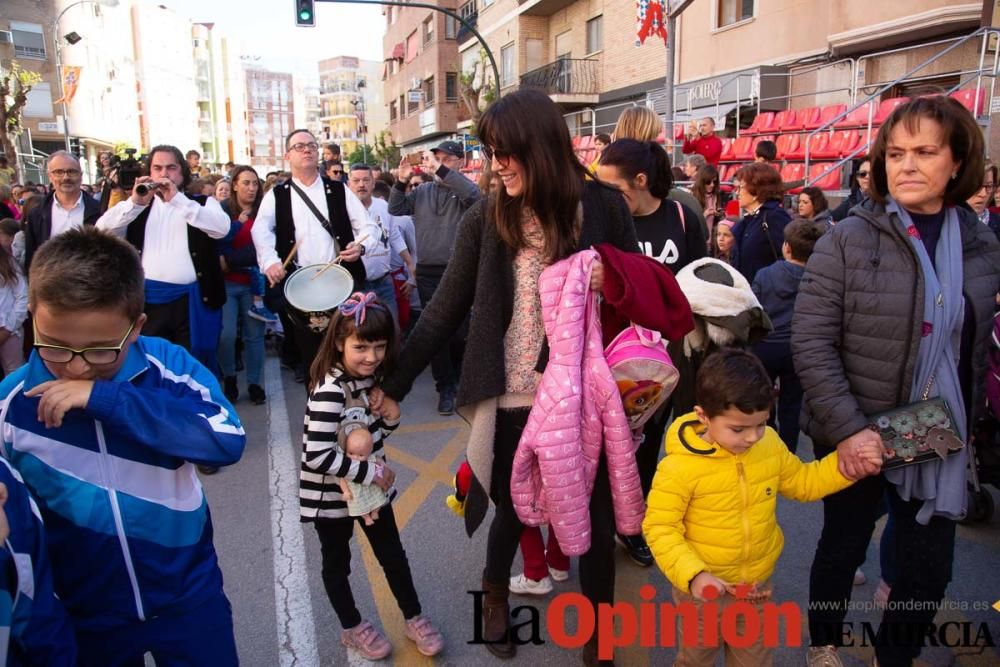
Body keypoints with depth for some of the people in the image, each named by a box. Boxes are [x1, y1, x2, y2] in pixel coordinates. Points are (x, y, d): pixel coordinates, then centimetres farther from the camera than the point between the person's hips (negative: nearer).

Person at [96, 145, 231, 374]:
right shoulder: (138, 205, 14)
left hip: (192, 300, -2)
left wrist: (178, 199, -21)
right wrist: (135, 202, -17)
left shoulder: (202, 203, 7)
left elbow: (222, 228, -14)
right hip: (148, 300, 2)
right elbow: (102, 230, -1)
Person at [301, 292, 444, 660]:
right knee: (337, 563, 17)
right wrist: (370, 472, -25)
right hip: (332, 494, -6)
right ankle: (352, 628, 38)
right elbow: (317, 456, -33)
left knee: (393, 554, 17)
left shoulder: (372, 377, -5)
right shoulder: (329, 392, -29)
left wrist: (390, 417, -14)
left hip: (372, 485, 6)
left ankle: (414, 619, 36)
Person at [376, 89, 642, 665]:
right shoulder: (485, 220, -4)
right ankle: (496, 594, 49)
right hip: (513, 401, 0)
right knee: (512, 508, 17)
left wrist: (612, 280, -17)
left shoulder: (603, 207, -5)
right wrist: (396, 384, 0)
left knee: (594, 514, 12)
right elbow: (446, 310, -1)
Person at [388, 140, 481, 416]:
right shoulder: (422, 191, 11)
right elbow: (396, 209, 8)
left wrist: (441, 170, -25)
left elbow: (473, 194, -22)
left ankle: (455, 378, 31)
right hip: (427, 272, 3)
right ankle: (446, 388, 14)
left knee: (458, 330, 4)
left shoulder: (461, 189, 0)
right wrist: (402, 181, -6)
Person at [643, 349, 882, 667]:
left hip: (757, 586, 4)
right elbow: (659, 528, -22)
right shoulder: (680, 466, -28)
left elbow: (802, 482, 8)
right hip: (704, 589, -4)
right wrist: (693, 575, -34)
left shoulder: (770, 445, -10)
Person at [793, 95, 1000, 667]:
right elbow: (810, 343, -16)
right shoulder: (849, 239, -12)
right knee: (844, 546, 14)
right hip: (854, 436, -3)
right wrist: (848, 427, -20)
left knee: (930, 565, 11)